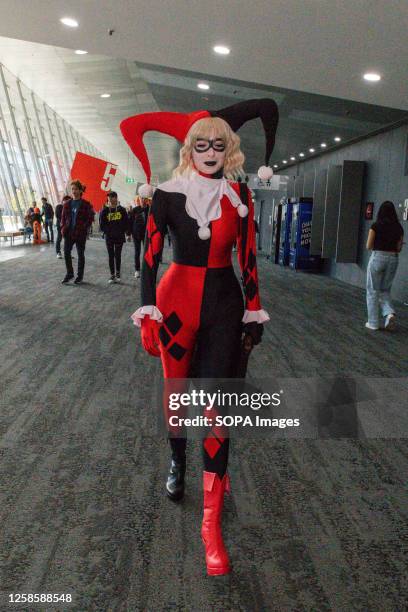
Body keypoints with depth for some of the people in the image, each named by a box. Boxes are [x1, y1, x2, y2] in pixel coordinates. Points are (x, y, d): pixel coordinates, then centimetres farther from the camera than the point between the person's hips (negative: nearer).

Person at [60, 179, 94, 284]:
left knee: (80, 254, 6)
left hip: (80, 233, -4)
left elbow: (90, 218, -5)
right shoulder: (67, 203, 8)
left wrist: (84, 228, -14)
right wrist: (63, 228, 0)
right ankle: (69, 273, 19)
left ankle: (80, 276, 18)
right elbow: (63, 217, 11)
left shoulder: (85, 204, -5)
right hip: (68, 233, 4)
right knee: (66, 253, 2)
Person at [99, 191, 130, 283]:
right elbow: (101, 224, 3)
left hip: (119, 237, -1)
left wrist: (128, 233, -2)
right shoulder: (105, 211, 1)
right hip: (109, 237, 1)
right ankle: (112, 274, 11)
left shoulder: (122, 210, 2)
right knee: (111, 256, 5)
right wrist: (106, 231, -11)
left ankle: (117, 273, 17)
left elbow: (126, 222, 4)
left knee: (118, 255, 3)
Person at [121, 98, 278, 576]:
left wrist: (253, 313, 7)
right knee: (176, 392, 13)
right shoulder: (168, 194, -1)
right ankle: (177, 462, 45)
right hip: (178, 300, 0)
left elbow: (248, 259, 7)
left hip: (225, 305, 1)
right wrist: (148, 313, -10)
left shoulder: (239, 197, 4)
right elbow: (150, 256, -3)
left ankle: (211, 523, 8)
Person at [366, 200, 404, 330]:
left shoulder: (376, 225, -7)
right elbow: (399, 248, 6)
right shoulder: (398, 227, 3)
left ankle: (373, 323, 8)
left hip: (377, 257, -4)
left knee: (373, 291, 7)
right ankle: (389, 313, -7)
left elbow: (369, 246, -6)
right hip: (393, 259, 4)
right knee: (385, 291, 17)